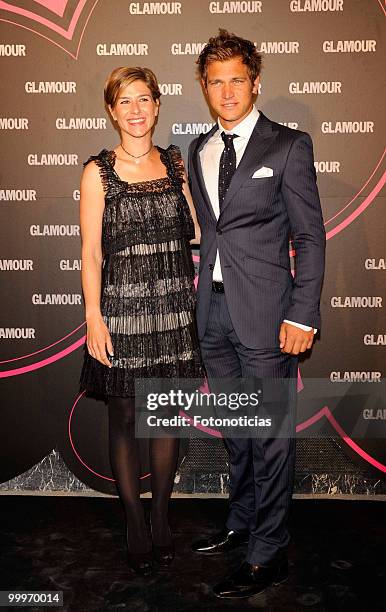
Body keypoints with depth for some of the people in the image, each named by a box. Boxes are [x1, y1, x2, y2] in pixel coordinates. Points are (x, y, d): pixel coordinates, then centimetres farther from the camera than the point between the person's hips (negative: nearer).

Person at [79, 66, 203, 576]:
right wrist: (93, 317, -10)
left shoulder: (176, 163, 9)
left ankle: (161, 519, 30)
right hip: (122, 307, -3)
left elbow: (197, 231, 9)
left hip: (174, 305, 3)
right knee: (124, 418, 6)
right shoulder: (99, 172, 0)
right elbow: (91, 252, -3)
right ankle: (136, 526, 25)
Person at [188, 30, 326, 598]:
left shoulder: (289, 145, -3)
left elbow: (310, 236, -6)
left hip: (265, 308, -5)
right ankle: (242, 521, 36)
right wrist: (200, 288, 9)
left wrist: (302, 315, -12)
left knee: (271, 433, 2)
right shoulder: (199, 150, 14)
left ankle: (268, 554, 17)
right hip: (213, 305, 6)